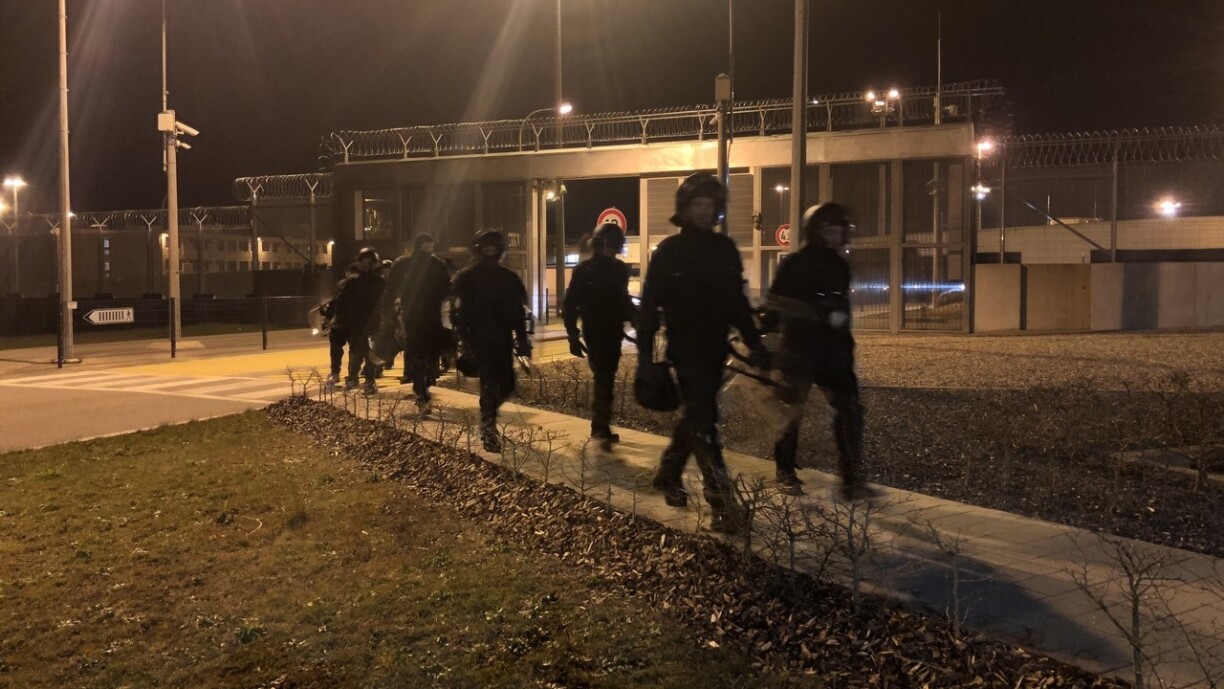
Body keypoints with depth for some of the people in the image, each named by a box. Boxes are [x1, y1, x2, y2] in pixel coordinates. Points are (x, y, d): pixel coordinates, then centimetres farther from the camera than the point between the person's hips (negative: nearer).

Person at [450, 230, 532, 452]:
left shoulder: (508, 278, 10)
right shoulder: (466, 278, -3)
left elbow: (518, 312, 11)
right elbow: (459, 312, -8)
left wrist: (522, 340, 5)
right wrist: (465, 340, -16)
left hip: (503, 341, 5)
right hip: (480, 342, -5)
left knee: (506, 386, 5)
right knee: (490, 386, -8)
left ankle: (487, 419, 32)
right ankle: (488, 431, 4)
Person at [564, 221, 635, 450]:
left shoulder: (620, 269, 9)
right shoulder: (584, 270, -5)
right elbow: (570, 305, -6)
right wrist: (573, 336, -12)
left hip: (613, 333, 5)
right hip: (595, 334, -5)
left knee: (606, 381, 9)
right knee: (603, 381, -12)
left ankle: (601, 428, 17)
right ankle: (601, 429, -12)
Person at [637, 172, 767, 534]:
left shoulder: (725, 249, 9)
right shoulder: (669, 250, -5)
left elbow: (737, 300, 15)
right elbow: (650, 304, -6)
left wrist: (754, 342, 11)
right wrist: (644, 352, -12)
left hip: (715, 349, 6)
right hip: (686, 350, -6)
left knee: (696, 416, 17)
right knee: (703, 423, -11)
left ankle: (668, 474, 38)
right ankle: (723, 506, -12)